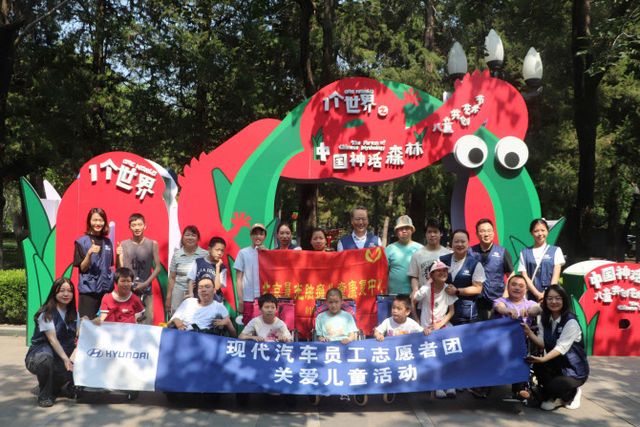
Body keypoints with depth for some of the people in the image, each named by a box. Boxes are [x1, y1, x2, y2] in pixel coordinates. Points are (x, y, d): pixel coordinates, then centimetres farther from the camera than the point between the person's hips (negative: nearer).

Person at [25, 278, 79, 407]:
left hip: (64, 355, 5)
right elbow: (52, 339, -24)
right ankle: (44, 395, -16)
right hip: (39, 356, -5)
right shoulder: (46, 314, -13)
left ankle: (54, 385, 13)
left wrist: (72, 359, -21)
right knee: (46, 358, -40)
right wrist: (65, 359, -36)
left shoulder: (74, 314, 5)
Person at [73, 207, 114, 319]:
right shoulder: (82, 242, -3)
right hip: (89, 289, -4)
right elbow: (82, 268, -7)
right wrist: (89, 253, -22)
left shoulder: (108, 242, 11)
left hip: (106, 288, 4)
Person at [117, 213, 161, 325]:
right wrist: (118, 256, -15)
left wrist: (145, 284, -8)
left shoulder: (152, 244, 1)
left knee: (147, 321, -3)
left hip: (146, 290, 0)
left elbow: (157, 268, 1)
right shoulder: (124, 244, 2)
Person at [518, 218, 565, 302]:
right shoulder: (524, 253, 9)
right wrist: (538, 294, -9)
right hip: (533, 296, 0)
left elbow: (556, 275, 2)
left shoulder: (556, 251, 10)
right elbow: (524, 276, 2)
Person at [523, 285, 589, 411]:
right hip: (555, 365, 5)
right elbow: (542, 344, -5)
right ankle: (552, 397, 2)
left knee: (554, 387, -30)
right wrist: (529, 333, -24)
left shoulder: (571, 322, -19)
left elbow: (561, 347, -30)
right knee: (538, 366, -27)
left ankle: (573, 393, 9)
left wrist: (543, 359, -45)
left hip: (574, 370, -5)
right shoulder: (545, 319, 1)